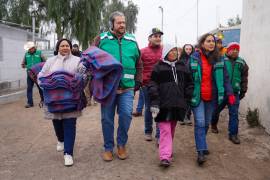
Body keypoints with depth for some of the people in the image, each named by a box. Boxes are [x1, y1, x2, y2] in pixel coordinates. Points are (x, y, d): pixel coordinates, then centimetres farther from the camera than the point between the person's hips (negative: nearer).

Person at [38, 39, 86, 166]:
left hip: (70, 98, -2)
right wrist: (47, 86, -4)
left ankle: (68, 153, 0)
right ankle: (61, 140, 45)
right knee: (57, 122, 15)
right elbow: (41, 76, 12)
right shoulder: (50, 61, 12)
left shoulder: (77, 61, 5)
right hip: (54, 98, 3)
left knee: (69, 125, -5)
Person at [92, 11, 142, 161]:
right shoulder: (101, 39, 3)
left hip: (127, 88, 2)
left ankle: (122, 144, 17)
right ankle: (108, 148, 22)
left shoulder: (132, 41, 11)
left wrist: (138, 81, 7)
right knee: (107, 118, 6)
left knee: (126, 114, -6)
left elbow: (138, 64, 15)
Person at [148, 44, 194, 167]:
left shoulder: (182, 67, 15)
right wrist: (154, 103, -12)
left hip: (177, 104, 4)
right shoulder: (159, 67, 3)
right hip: (163, 104, -4)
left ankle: (168, 150, 29)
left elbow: (189, 84, 16)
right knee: (165, 130, -9)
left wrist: (187, 100, 7)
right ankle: (165, 156, -10)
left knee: (172, 129, 13)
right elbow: (152, 85, -3)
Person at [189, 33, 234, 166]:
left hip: (211, 97, 4)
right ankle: (201, 152, -5)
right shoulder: (194, 58, -6)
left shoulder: (219, 59, 4)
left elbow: (225, 77, 5)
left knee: (206, 123, 14)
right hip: (197, 96, -3)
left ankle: (201, 144, 34)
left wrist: (230, 93, -4)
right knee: (200, 123, -9)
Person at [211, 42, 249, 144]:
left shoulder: (241, 63, 7)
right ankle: (214, 125, 43)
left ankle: (233, 134, 10)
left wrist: (243, 91, 10)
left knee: (234, 113, 1)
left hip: (234, 92, 2)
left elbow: (244, 78, 12)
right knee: (216, 110, 16)